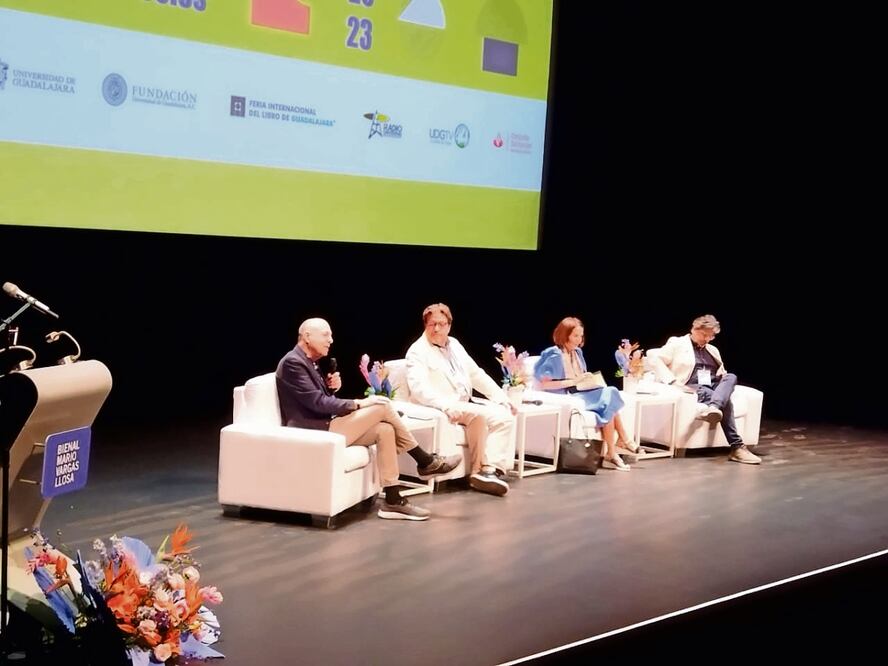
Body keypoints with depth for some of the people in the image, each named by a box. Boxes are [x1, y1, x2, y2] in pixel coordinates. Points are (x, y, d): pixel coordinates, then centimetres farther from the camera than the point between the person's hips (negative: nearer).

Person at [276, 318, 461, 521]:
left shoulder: (309, 362, 18)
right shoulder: (292, 363, -13)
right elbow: (317, 403, -19)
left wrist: (330, 387, 0)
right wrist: (358, 403, -16)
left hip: (324, 427, 10)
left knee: (385, 430, -8)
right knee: (383, 406, -14)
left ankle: (393, 501, -10)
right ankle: (426, 462, -2)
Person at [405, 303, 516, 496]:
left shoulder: (454, 345, 18)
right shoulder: (417, 351, -6)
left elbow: (476, 374, 22)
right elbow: (419, 388, -21)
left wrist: (501, 398, 12)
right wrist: (447, 405, -36)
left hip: (466, 406, 7)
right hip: (439, 410, -7)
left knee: (504, 416, -14)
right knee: (479, 415, -30)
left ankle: (491, 468, -25)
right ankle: (479, 471, -19)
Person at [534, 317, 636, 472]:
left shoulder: (577, 352, 16)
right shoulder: (553, 355, -8)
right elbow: (543, 384, -16)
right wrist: (573, 381, -17)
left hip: (582, 393, 8)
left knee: (610, 394, -21)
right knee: (608, 401, -24)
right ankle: (624, 440, -9)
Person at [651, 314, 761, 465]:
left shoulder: (712, 350, 28)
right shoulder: (677, 343, 9)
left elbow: (721, 373, 34)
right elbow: (657, 361, -2)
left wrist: (723, 374, 5)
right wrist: (674, 381, -17)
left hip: (715, 387, 6)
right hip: (693, 388, -6)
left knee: (731, 377, -31)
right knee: (725, 401, -34)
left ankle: (712, 408, -59)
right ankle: (736, 446, -48)